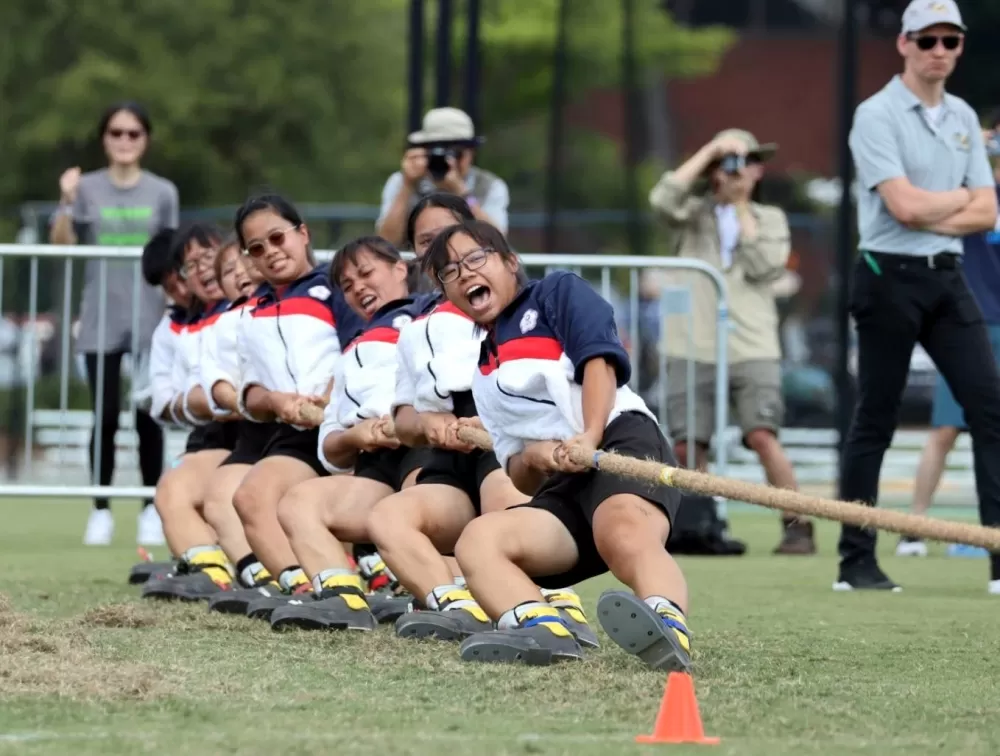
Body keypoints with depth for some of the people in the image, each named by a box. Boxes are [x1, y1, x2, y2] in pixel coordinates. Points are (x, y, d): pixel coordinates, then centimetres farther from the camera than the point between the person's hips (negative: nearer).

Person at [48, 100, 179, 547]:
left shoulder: (162, 193, 5)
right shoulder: (88, 189, 2)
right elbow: (61, 245, -8)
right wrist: (66, 203, -24)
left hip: (150, 320, 0)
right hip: (101, 321, 0)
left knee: (148, 419, -1)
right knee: (105, 418, -1)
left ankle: (151, 511, 7)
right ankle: (101, 512, 6)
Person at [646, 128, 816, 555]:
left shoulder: (769, 218, 15)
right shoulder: (695, 213, 14)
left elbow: (764, 266, -2)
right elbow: (663, 199, -8)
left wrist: (741, 207, 3)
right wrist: (709, 150, -4)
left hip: (752, 348, -1)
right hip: (693, 348, 1)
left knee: (762, 436, -17)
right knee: (687, 444, -1)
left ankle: (797, 527, -12)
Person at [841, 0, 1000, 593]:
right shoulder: (877, 116, -7)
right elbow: (905, 206, -18)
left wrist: (932, 215, -10)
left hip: (947, 277, 6)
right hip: (890, 277, -6)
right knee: (875, 422, 0)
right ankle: (856, 562, 7)